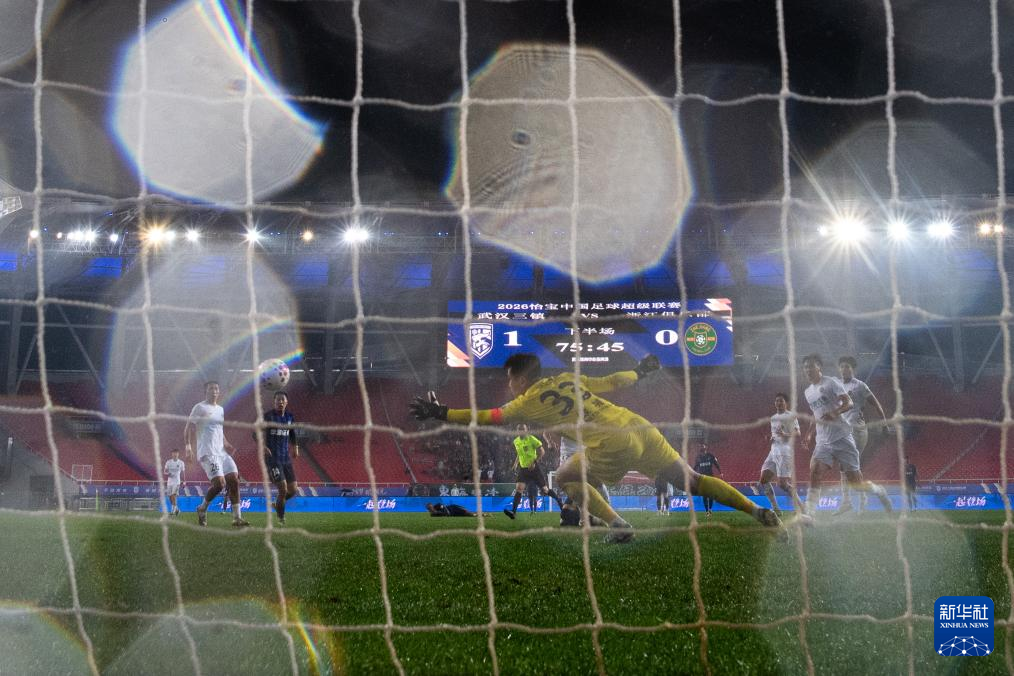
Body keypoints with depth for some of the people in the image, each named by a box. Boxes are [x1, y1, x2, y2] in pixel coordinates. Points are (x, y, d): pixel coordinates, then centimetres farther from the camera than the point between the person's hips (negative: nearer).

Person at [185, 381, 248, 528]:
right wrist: (188, 446, -19)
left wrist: (228, 445, 16)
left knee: (234, 480, -4)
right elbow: (188, 428, -6)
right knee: (220, 483, -19)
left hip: (221, 452, 7)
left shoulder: (220, 409, 20)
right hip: (207, 453, -7)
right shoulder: (200, 408, -2)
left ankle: (237, 518, -1)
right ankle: (202, 508, 6)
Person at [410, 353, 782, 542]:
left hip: (613, 444, -6)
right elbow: (614, 381, 29)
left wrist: (441, 413, 15)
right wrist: (640, 370, 47)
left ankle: (617, 523, -1)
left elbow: (489, 417, 8)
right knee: (692, 480, 11)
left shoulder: (529, 401, 7)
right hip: (643, 427, 7)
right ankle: (757, 510, 1)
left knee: (568, 478, 15)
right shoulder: (570, 378, 23)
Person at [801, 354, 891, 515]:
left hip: (841, 437, -5)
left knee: (855, 481, -1)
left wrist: (834, 413, -32)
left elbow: (848, 403, -15)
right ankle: (809, 513, -23)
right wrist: (810, 432, 21)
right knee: (814, 472, -18)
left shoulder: (831, 383, -5)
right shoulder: (808, 392, 16)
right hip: (823, 441, 6)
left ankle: (879, 491, 29)